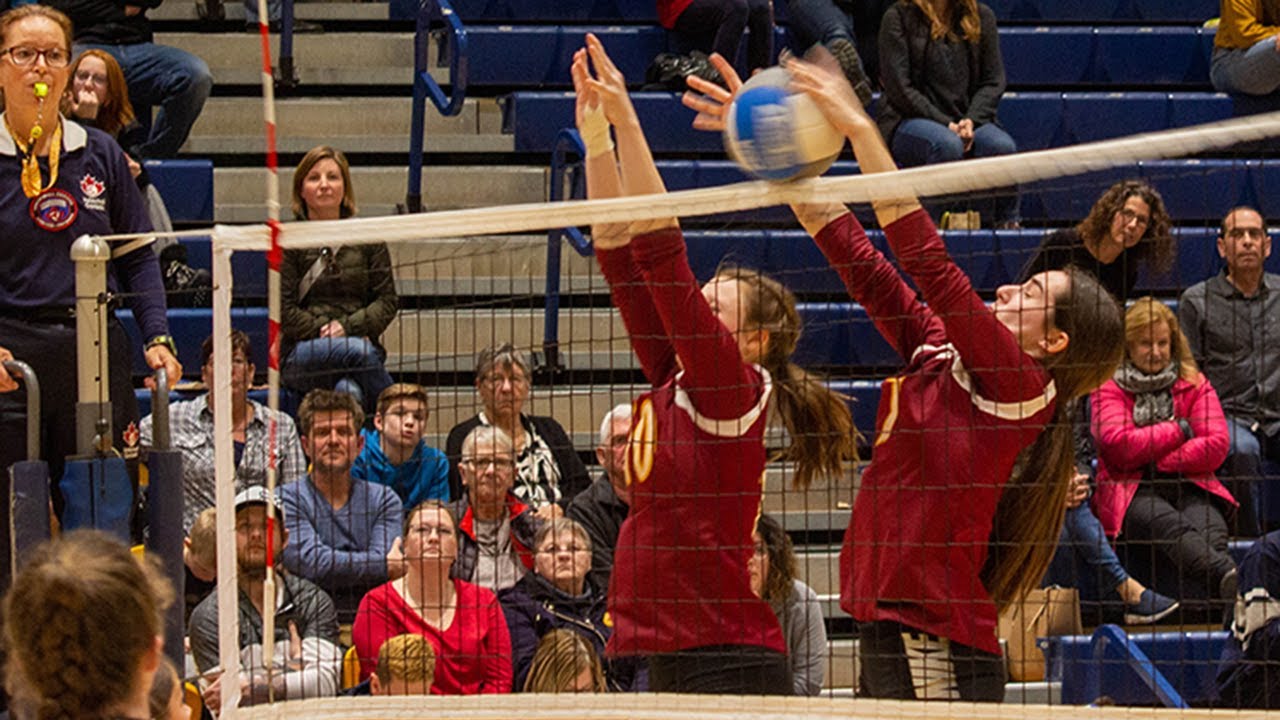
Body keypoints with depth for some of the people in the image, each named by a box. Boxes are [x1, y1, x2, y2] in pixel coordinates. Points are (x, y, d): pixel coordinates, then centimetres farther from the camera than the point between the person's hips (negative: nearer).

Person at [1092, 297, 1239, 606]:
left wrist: (1155, 461, -5)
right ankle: (1229, 577, -69)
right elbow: (1118, 444, -7)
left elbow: (1217, 446, 3)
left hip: (1187, 485, 2)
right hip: (1130, 491, -2)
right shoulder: (1109, 389, 11)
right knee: (1169, 524, -39)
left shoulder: (1195, 385, 17)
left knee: (1210, 525, -36)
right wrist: (1179, 429, 0)